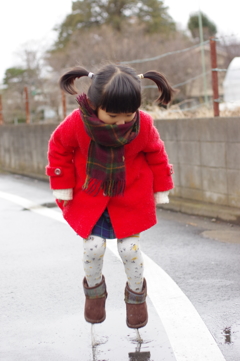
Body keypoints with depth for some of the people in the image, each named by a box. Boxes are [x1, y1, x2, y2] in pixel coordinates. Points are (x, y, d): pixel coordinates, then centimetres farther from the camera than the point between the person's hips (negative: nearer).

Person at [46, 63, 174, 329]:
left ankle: (136, 294, 27)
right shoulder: (77, 122, -27)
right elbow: (59, 149, -6)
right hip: (90, 195, 0)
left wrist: (160, 192, 5)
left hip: (130, 197, 0)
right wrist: (62, 189, -2)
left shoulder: (144, 125, -23)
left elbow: (156, 155, -3)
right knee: (93, 247, -6)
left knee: (129, 248, -2)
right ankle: (94, 290, 26)